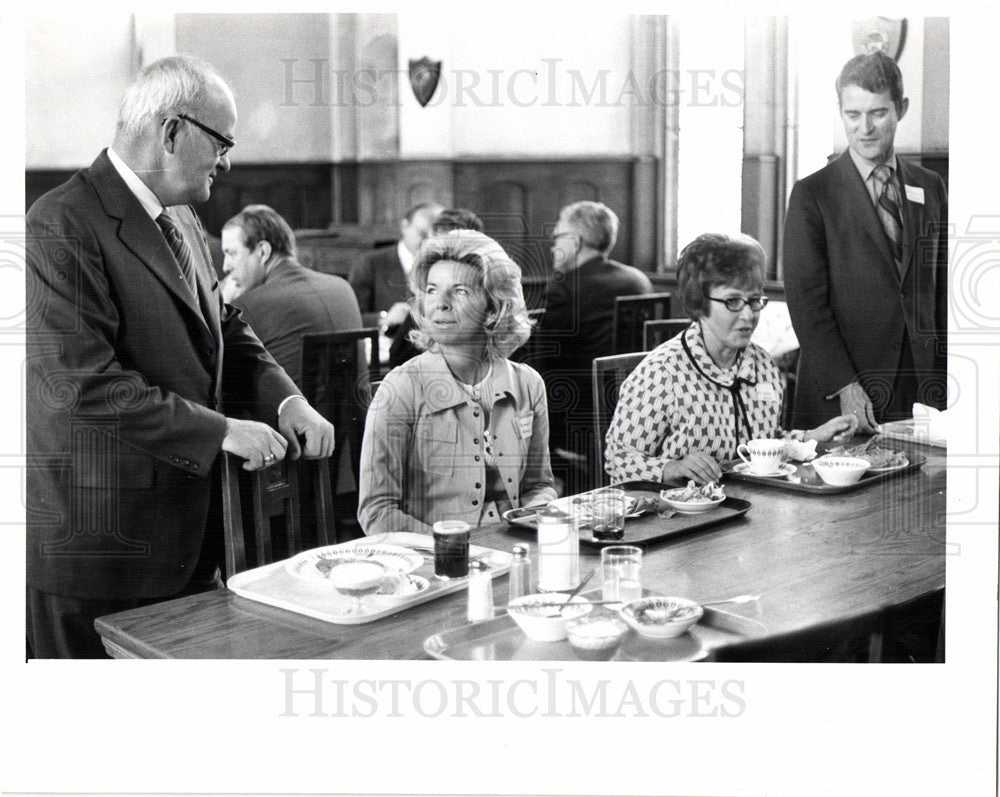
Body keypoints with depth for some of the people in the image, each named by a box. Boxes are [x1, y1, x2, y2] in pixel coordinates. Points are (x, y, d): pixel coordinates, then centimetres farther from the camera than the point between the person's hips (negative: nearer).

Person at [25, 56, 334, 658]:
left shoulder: (181, 219, 13)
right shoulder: (64, 226, -17)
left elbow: (223, 328, 20)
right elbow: (84, 385, -24)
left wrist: (286, 401, 0)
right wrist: (221, 431, -22)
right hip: (102, 538, -9)